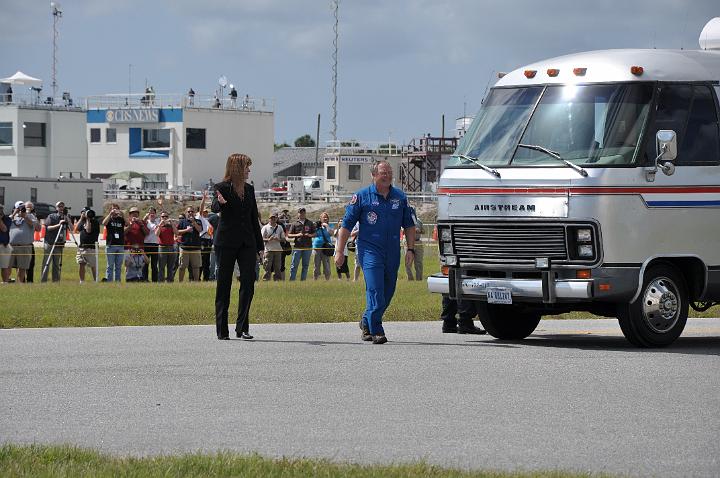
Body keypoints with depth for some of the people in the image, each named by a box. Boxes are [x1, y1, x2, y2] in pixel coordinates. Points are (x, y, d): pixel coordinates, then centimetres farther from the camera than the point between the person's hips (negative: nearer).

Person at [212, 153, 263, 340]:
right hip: (226, 242, -5)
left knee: (248, 282, -8)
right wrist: (220, 202, -46)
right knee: (224, 285, 1)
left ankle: (242, 327, -5)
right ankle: (222, 330, 5)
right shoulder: (222, 188, -4)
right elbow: (214, 207, -22)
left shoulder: (249, 189, 14)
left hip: (247, 242, 5)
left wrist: (260, 245, 17)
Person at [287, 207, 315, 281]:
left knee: (305, 265, 5)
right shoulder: (294, 224, 7)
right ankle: (292, 280, 0)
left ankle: (303, 280, 11)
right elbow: (289, 235, 5)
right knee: (294, 265, -3)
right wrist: (297, 235, -12)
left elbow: (315, 234, 13)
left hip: (307, 247, 2)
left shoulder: (310, 223, 11)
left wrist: (310, 235, -8)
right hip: (297, 247, -2)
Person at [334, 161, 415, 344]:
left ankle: (366, 323, 30)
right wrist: (339, 252, -3)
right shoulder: (362, 197, 0)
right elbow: (346, 225, 1)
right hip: (370, 249, -5)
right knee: (375, 290, -15)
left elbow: (409, 225, 18)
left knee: (388, 292, 9)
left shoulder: (400, 197, 11)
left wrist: (410, 249, 9)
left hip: (393, 252, 5)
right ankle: (376, 331, -16)